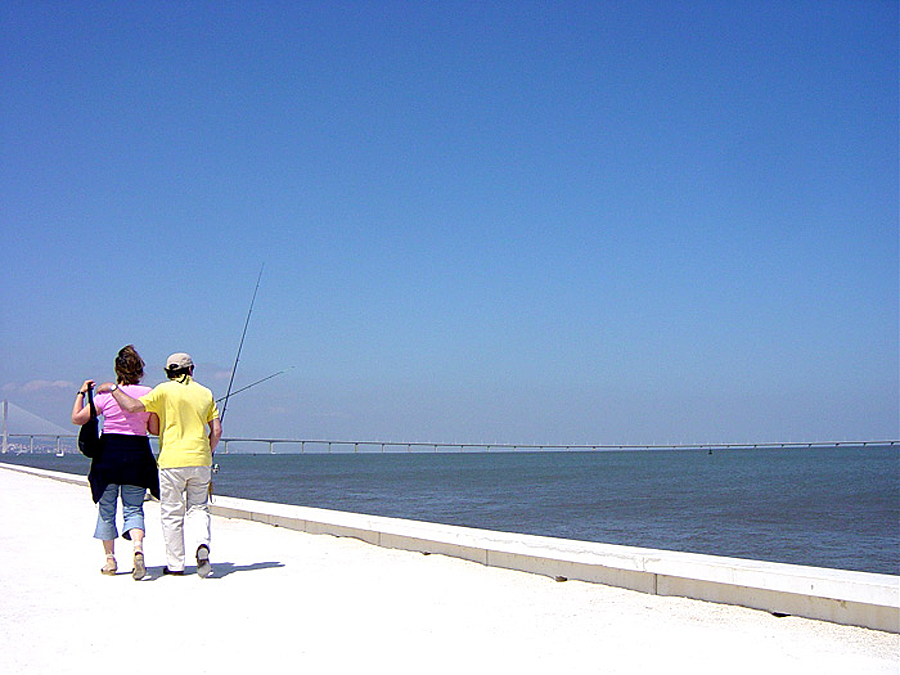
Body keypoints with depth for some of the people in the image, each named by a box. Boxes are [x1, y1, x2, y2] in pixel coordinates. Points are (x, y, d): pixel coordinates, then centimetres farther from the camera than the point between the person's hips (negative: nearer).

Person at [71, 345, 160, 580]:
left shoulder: (107, 394, -5)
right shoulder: (149, 394, -1)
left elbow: (77, 418, 1)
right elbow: (155, 430, 3)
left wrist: (81, 393, 13)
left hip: (110, 452, -1)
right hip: (138, 453, 1)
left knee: (106, 508, 12)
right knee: (133, 508, 6)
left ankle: (110, 559, 16)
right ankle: (138, 548, -20)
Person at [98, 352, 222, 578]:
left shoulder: (165, 391, -3)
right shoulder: (205, 393, 9)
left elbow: (133, 407, -12)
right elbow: (216, 430, 6)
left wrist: (113, 388, 1)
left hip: (172, 460, -3)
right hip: (200, 461, 3)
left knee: (172, 513, 5)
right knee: (199, 508, 14)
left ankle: (175, 564, 8)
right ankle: (203, 544, -11)